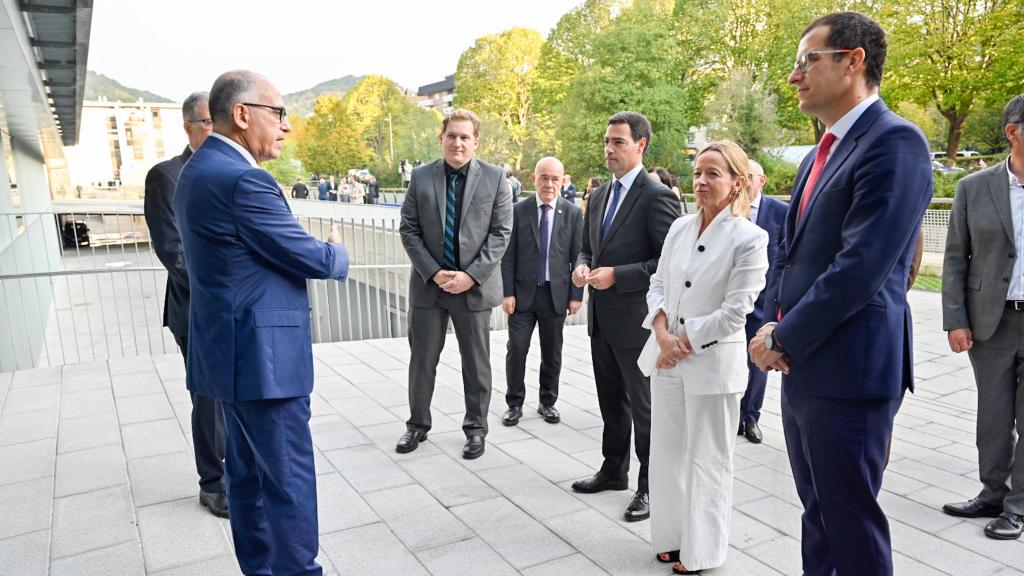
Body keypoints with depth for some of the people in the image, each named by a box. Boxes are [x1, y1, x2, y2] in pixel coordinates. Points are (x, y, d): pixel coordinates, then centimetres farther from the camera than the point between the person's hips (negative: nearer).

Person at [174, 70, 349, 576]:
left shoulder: (197, 171, 11)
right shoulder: (243, 180, -21)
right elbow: (314, 259, -17)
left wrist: (320, 252, 7)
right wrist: (337, 251, 5)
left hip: (234, 349, 11)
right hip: (262, 355, -10)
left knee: (248, 472, 19)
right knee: (290, 480, 2)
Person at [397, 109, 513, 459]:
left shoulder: (495, 178, -2)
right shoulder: (421, 177, 2)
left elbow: (500, 233, -5)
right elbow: (409, 230, 0)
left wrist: (471, 275, -14)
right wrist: (434, 273, -10)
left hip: (475, 285, -1)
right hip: (429, 283, 2)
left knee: (476, 363, 9)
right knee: (422, 359, 11)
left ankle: (476, 428, 25)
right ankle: (418, 425, 29)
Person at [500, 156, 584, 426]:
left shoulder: (573, 213, 1)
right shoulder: (518, 211, -1)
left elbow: (577, 257, 1)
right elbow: (508, 256, -1)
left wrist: (576, 294, -3)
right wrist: (507, 293, -7)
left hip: (556, 293, 1)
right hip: (523, 292, -1)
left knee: (552, 353, 11)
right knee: (516, 349, -1)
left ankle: (547, 402, 27)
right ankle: (514, 403, 16)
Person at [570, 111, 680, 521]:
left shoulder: (657, 196, -14)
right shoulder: (600, 195, 11)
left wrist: (616, 275, -22)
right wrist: (582, 266, -2)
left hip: (635, 319, -7)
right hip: (602, 318, 8)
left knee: (643, 407, 6)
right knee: (611, 402, 20)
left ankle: (649, 486, 22)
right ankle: (614, 470, 37)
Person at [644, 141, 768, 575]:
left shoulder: (750, 238, -11)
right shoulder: (679, 228, 6)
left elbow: (735, 311, -15)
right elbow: (658, 285, 9)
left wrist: (683, 343, -11)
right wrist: (663, 335, -7)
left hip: (713, 361, -5)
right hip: (667, 358, 6)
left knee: (707, 460, 7)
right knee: (668, 451, 14)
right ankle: (673, 535, 32)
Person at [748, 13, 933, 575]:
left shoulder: (895, 142, -13)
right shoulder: (818, 156, 16)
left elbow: (861, 266, -21)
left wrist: (784, 340, -14)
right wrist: (773, 324, 2)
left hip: (848, 369, -9)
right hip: (802, 366, 9)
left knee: (851, 524, 5)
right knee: (818, 513, 20)